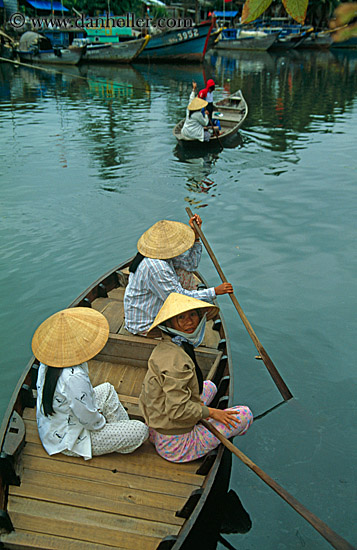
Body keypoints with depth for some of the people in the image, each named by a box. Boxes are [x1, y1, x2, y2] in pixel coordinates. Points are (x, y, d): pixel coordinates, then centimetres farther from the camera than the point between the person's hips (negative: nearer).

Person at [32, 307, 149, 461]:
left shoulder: (48, 362, -10)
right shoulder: (74, 377, -38)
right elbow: (90, 421, -26)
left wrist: (95, 408, 11)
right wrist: (102, 421, -5)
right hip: (69, 441, -9)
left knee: (107, 389, 23)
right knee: (141, 430, -9)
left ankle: (123, 430, 29)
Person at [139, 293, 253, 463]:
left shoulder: (166, 347, 1)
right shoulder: (176, 357, -29)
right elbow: (177, 410, -28)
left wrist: (197, 403, 6)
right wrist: (209, 412, -13)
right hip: (176, 444, -9)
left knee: (209, 386, 27)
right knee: (245, 414, 2)